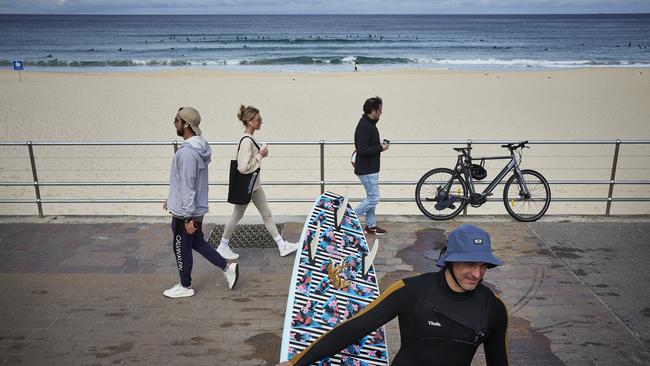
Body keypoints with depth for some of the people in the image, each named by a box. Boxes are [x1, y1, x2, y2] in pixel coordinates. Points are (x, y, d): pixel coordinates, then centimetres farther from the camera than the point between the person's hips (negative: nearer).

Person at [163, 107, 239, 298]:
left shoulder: (187, 152, -26)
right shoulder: (198, 147, 5)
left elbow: (188, 186, -25)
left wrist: (188, 218, -22)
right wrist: (173, 198, 24)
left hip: (186, 212, -9)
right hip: (197, 208, 9)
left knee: (181, 248, 9)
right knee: (197, 242, 23)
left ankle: (185, 286, 25)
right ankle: (227, 266, 23)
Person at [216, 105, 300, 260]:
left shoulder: (249, 139, 5)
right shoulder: (246, 141, -24)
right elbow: (243, 167, -29)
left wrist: (260, 153, 3)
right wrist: (260, 155, -20)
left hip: (254, 185, 9)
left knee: (267, 214, 12)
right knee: (237, 216, 8)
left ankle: (282, 246, 20)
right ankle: (223, 246, 27)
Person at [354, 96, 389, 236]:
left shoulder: (370, 124, 11)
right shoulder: (364, 126, -21)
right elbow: (362, 149, -28)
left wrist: (380, 146, 8)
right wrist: (380, 148, -18)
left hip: (371, 168, 10)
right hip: (366, 169, -10)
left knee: (371, 197, 15)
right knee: (373, 198, -4)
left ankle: (371, 226, 24)